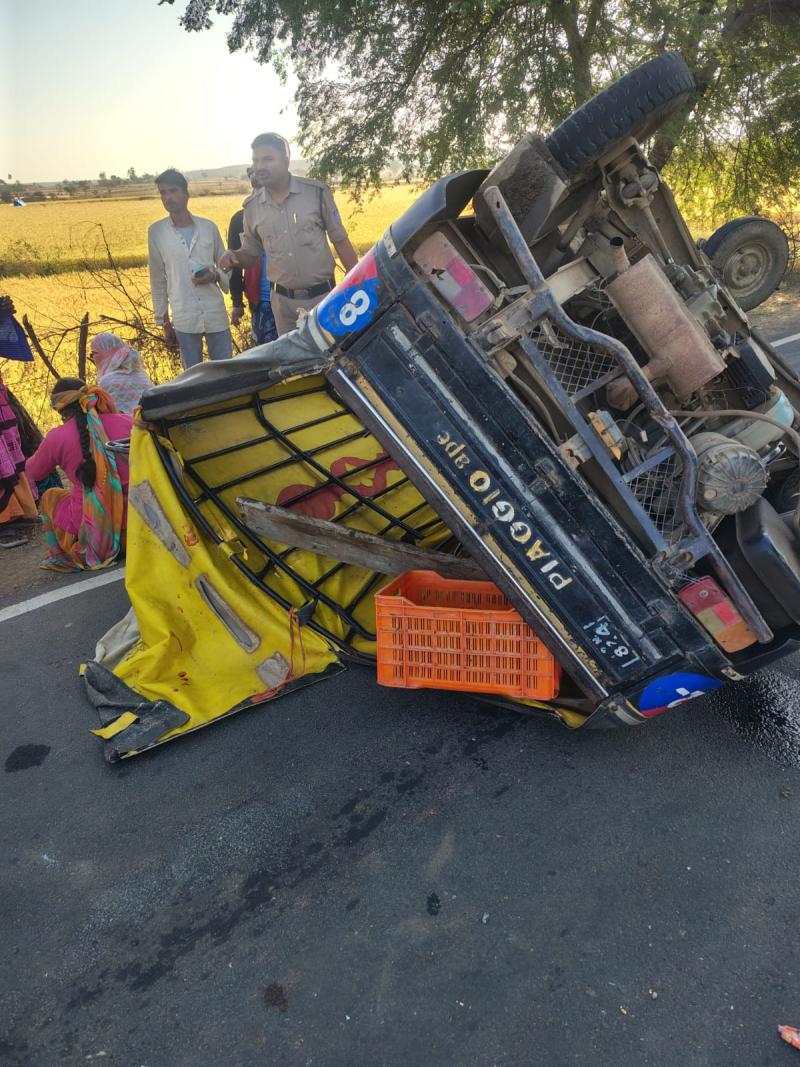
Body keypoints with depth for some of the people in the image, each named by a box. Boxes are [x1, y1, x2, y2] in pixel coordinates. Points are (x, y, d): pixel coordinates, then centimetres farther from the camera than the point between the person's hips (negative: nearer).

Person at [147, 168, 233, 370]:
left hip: (216, 316, 0)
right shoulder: (156, 232, 3)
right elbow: (158, 279, 8)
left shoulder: (209, 227, 3)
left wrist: (215, 276, -11)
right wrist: (163, 321, 8)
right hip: (183, 320, 0)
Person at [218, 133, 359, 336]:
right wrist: (233, 256, -8)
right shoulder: (252, 206, 4)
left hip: (322, 296, -3)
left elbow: (341, 241, 0)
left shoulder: (316, 192, -5)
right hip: (282, 302, 3)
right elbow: (251, 253, 15)